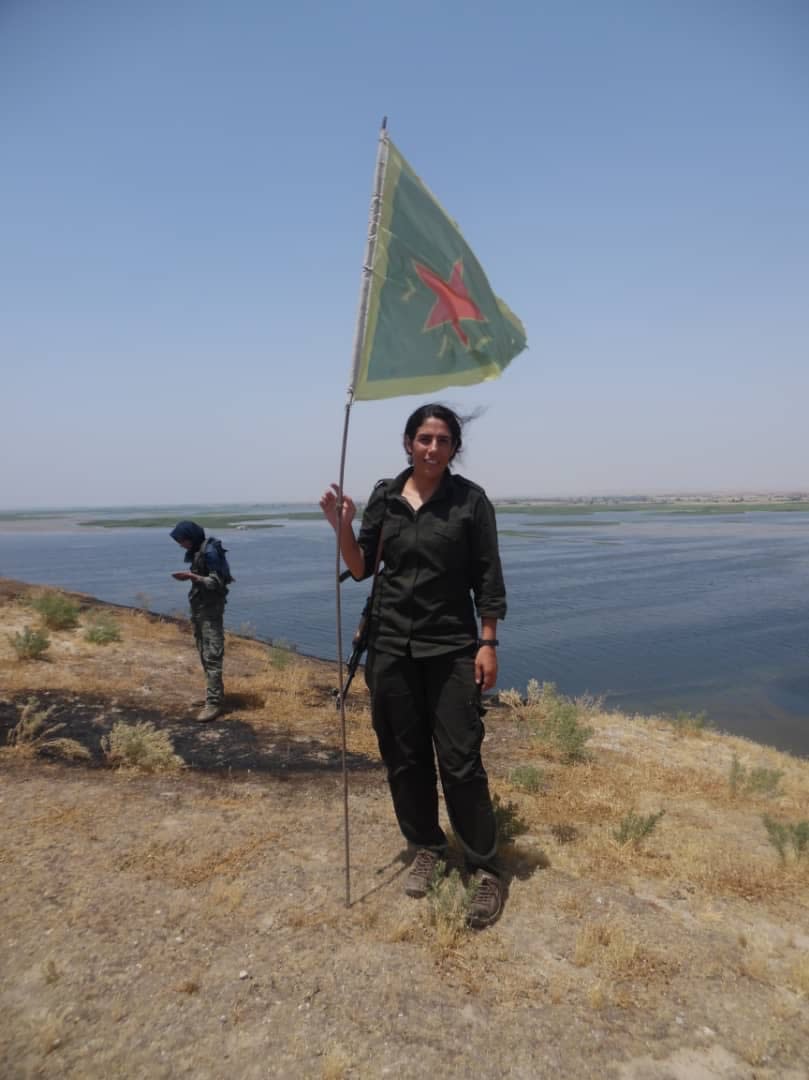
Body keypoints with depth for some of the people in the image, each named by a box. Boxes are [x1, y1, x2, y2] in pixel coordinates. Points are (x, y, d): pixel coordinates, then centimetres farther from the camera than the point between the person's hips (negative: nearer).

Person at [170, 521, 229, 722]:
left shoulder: (209, 552, -17)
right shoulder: (196, 551, 12)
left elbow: (218, 582, -21)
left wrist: (191, 576, -26)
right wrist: (189, 577, 5)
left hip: (211, 609, -10)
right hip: (199, 607, 10)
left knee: (212, 655, -11)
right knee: (204, 654, 15)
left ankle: (215, 703, -10)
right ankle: (214, 695, 26)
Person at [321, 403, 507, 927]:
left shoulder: (470, 499, -5)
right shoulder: (385, 497, 3)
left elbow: (488, 578, -4)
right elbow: (362, 569, 5)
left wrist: (488, 643, -7)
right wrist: (342, 525, -10)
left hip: (451, 648, -3)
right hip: (391, 646, 3)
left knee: (461, 761, -1)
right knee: (404, 757, 12)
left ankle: (486, 870, 16)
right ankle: (426, 849, 33)